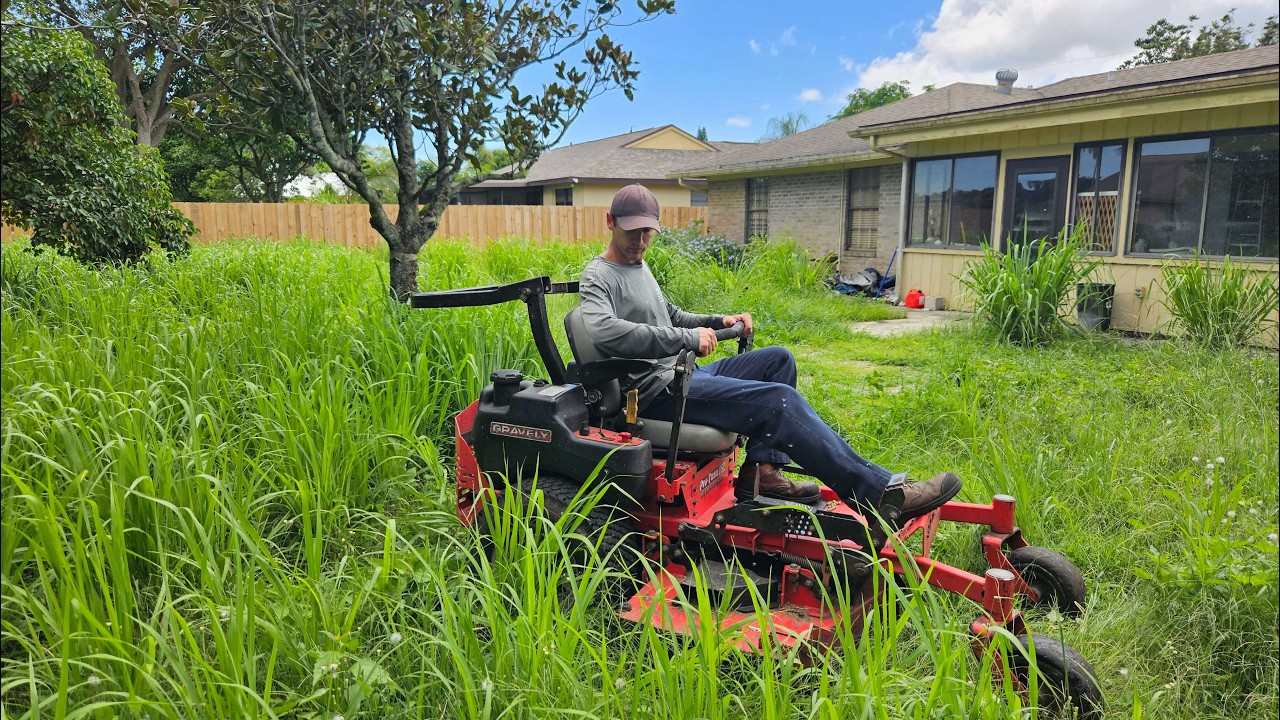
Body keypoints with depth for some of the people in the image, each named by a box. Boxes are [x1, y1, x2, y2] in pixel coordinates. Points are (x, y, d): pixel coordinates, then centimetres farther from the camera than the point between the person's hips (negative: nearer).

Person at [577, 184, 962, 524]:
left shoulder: (640, 266, 20)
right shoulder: (598, 277, -10)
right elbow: (604, 332, -31)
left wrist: (719, 321, 13)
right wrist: (687, 338, -28)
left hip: (684, 374, 10)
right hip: (659, 392, -10)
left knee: (778, 359, 7)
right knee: (779, 399, -21)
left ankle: (760, 469, -4)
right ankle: (879, 492, -16)